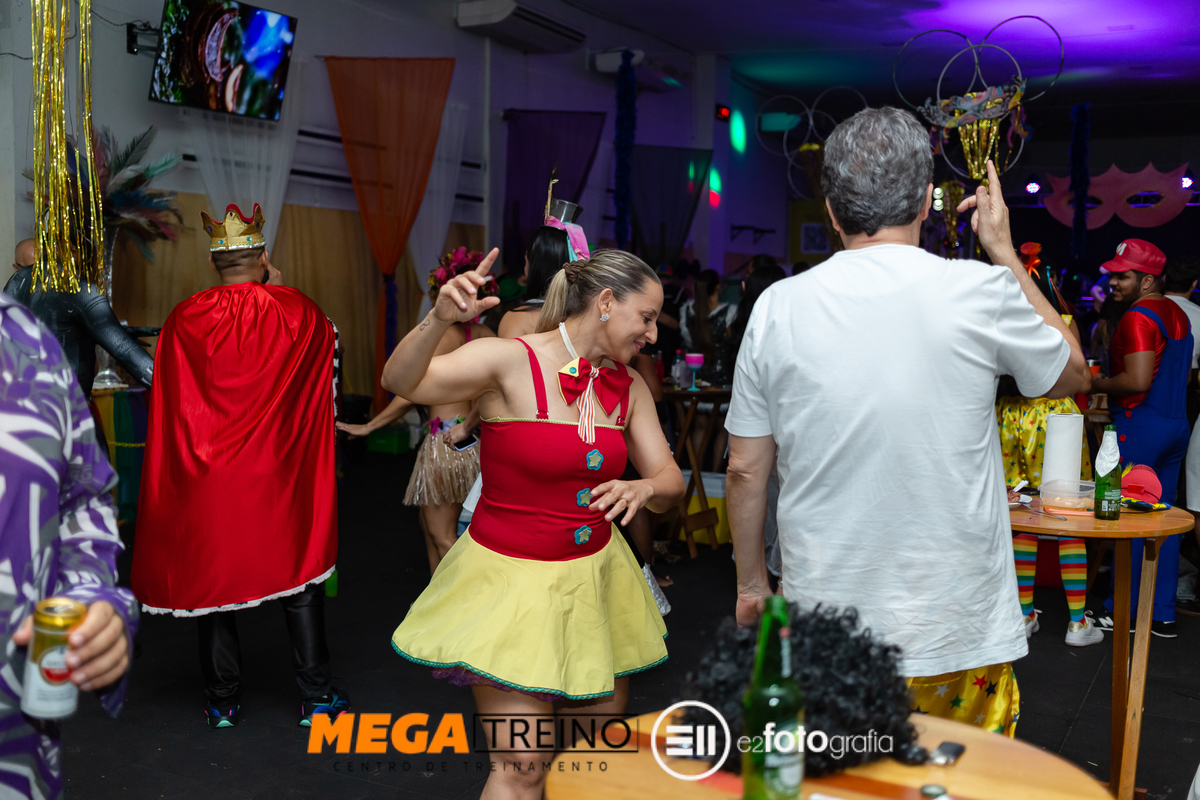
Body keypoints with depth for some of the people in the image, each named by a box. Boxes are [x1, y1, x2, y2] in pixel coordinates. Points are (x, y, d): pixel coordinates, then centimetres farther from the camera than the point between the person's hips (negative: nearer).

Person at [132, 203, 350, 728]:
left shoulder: (185, 320, -5)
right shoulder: (297, 311, -6)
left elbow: (169, 405, 2)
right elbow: (330, 340, 17)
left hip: (207, 475, 0)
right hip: (280, 475, 0)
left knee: (212, 575, 12)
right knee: (298, 571, 10)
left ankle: (223, 703, 21)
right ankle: (316, 697, 15)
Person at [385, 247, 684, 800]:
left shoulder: (630, 388, 3)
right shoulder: (511, 361, -15)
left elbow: (670, 482, 3)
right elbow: (402, 382, -26)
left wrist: (644, 489, -20)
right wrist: (439, 320, -45)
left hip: (595, 578, 6)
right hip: (511, 576, -6)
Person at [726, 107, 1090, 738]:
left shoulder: (776, 307, -5)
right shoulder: (983, 291, -10)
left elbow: (745, 471, 0)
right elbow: (1071, 373, 11)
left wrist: (751, 582, 15)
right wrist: (1005, 253, 17)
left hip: (823, 631, 2)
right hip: (955, 634, -1)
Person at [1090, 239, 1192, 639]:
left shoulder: (1138, 317, -16)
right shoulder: (1177, 314, 14)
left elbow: (1138, 381, -23)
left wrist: (1094, 383, -9)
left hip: (1140, 425, -9)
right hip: (1176, 423, 9)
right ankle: (1163, 614, 16)